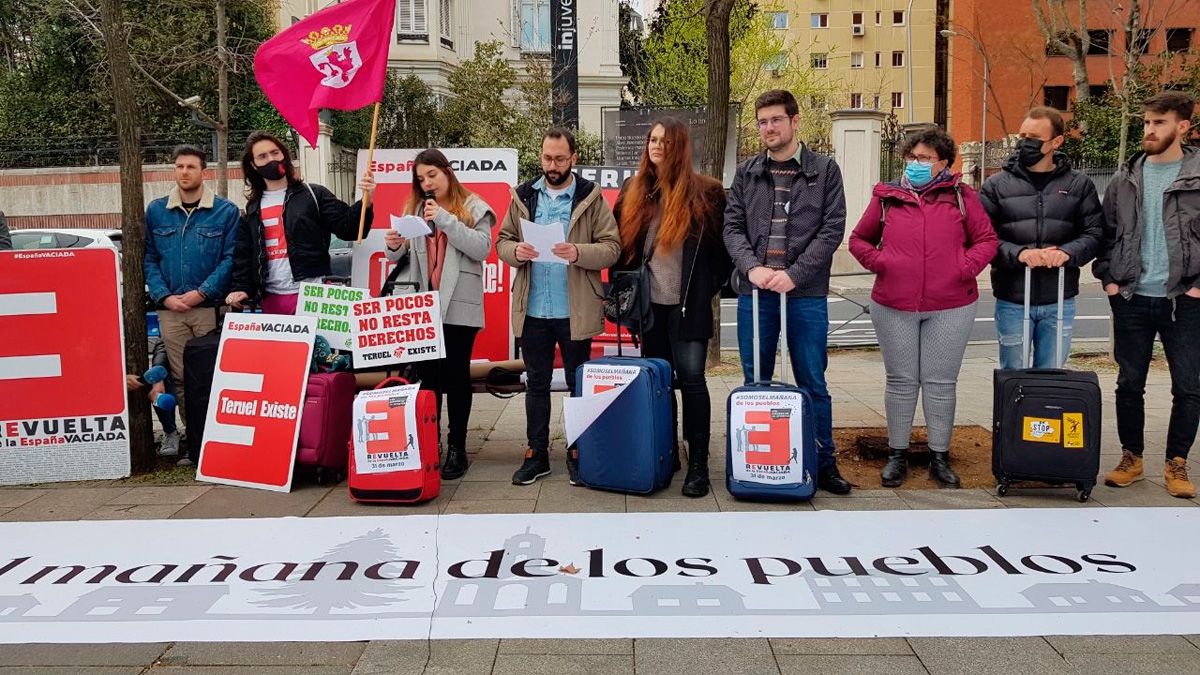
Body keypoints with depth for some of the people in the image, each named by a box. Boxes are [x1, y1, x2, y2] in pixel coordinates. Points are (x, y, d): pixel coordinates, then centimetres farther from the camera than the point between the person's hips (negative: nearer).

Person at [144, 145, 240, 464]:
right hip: (170, 309, 3)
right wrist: (164, 296, -4)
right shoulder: (156, 211, 11)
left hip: (210, 308, -2)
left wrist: (202, 292, -12)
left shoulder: (226, 211, 2)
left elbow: (231, 258, -4)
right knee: (181, 377, 3)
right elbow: (148, 258, 10)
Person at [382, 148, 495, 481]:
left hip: (459, 304, -4)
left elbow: (481, 248, -11)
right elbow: (403, 258, 17)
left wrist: (446, 220, -16)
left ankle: (457, 447, 9)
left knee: (456, 373, 2)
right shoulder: (415, 208, 15)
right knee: (427, 373, 6)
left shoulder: (473, 207, 2)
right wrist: (394, 247, -6)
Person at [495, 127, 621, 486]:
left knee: (578, 384, 8)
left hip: (575, 311, -3)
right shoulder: (523, 196, 9)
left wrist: (578, 252, -24)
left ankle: (577, 454, 20)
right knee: (536, 383, 11)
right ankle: (536, 454, 21)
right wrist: (515, 251, -12)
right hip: (532, 309, 3)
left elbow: (612, 248, -6)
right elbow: (502, 241, 11)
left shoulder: (591, 197, -1)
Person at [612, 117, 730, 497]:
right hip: (649, 304, 4)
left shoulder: (705, 193, -1)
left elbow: (726, 245, 4)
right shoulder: (633, 192, 9)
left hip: (689, 306, -4)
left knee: (691, 379, -7)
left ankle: (698, 464, -1)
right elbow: (621, 245, 15)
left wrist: (709, 286, 1)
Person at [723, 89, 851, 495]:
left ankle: (823, 463, 16)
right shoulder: (747, 173, 11)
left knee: (813, 384, 4)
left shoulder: (824, 170, 3)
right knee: (756, 382, 9)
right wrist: (752, 267, -12)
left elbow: (832, 229, -4)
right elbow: (732, 227, 6)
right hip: (754, 292, 2)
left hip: (806, 294, -2)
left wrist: (794, 274, -13)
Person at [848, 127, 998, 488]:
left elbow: (986, 239, 6)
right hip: (894, 308, 1)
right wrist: (878, 261, -4)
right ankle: (898, 455, 20)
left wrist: (966, 267, -10)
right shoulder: (886, 197, 6)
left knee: (941, 383, 7)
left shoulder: (961, 196, 4)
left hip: (950, 308, -1)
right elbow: (859, 239, 14)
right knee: (901, 381, 9)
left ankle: (940, 457, 19)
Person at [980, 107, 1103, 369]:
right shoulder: (997, 185, 1)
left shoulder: (1079, 185, 6)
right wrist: (1018, 254, -23)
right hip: (1012, 301, -1)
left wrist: (1067, 253, -18)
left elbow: (1094, 233, 1)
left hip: (1060, 302, 1)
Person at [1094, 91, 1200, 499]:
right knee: (1129, 384, 10)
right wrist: (1107, 276, 2)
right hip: (1131, 299, 3)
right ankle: (1131, 457, 24)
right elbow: (1105, 231, 12)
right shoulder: (1126, 179, 6)